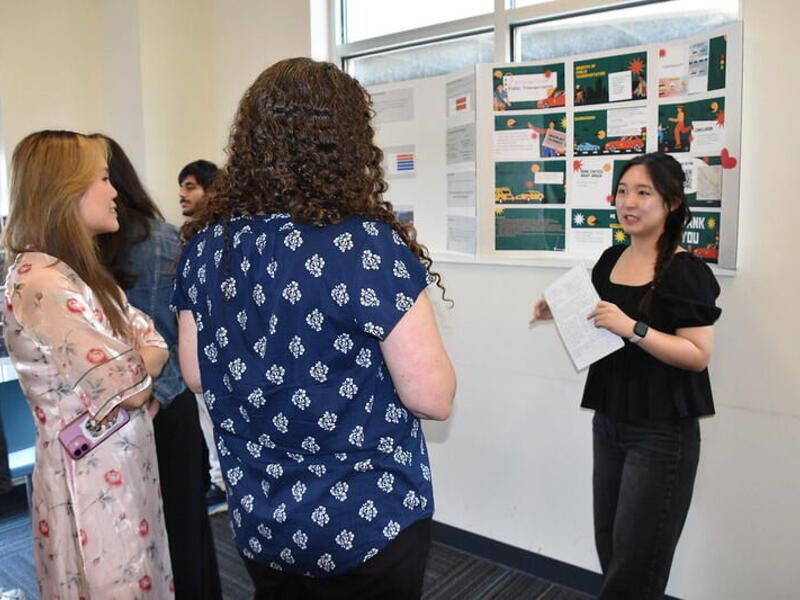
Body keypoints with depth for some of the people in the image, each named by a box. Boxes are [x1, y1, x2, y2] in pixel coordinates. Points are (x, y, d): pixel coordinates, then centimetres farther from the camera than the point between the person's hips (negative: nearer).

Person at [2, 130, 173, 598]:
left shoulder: (78, 272, 10)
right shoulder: (44, 284, -21)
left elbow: (157, 347, 5)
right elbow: (133, 387, -22)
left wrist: (133, 365, -14)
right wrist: (139, 364, -1)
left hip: (116, 469, 9)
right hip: (94, 479, -9)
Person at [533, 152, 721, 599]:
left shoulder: (687, 272, -14)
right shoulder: (610, 260, 6)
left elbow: (698, 355, -18)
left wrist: (633, 328, -27)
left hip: (662, 432, -6)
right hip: (609, 421, 7)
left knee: (636, 562, 7)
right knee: (610, 548, 18)